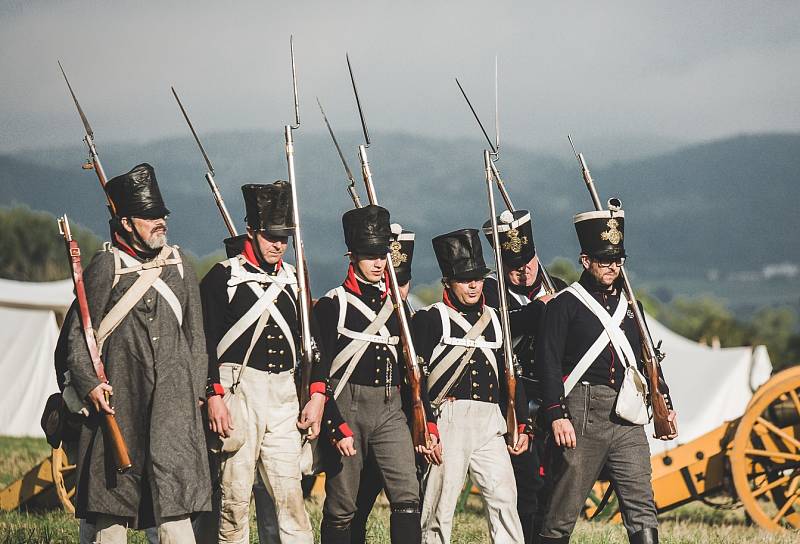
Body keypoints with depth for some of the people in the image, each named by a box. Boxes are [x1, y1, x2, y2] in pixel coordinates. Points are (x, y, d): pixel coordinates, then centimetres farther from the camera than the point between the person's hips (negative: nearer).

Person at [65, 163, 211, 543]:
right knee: (110, 510, 1)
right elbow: (78, 333, 1)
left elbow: (196, 335, 19)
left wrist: (196, 390, 11)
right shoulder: (106, 266, 1)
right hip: (119, 395, -2)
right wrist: (89, 384, -12)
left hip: (173, 399, 2)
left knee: (175, 504, -8)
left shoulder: (179, 266, 13)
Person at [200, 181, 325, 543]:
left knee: (290, 493, 1)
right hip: (238, 388, -4)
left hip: (284, 393, 4)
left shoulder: (292, 280, 15)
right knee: (235, 495, -3)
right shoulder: (223, 276, 0)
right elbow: (206, 343, -5)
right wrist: (214, 397, -13)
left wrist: (317, 396, 7)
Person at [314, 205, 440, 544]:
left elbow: (412, 371, 18)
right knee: (340, 509, 1)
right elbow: (319, 372, -5)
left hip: (391, 411, 4)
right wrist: (338, 428, -14)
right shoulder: (332, 305, -1)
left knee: (407, 497, -11)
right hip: (347, 407, -4)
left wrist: (427, 425, 10)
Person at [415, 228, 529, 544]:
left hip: (490, 424, 5)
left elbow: (510, 376, 19)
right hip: (447, 420, -5)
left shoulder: (495, 321, 18)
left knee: (504, 499, -3)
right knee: (440, 504, -5)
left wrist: (520, 426, 12)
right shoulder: (430, 320, 1)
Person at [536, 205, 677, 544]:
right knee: (563, 509, -1)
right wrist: (557, 415, -16)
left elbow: (647, 360, 27)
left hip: (627, 420, 5)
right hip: (582, 417, -5)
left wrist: (664, 404, 15)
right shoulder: (564, 305, 1)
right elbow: (548, 361, -7)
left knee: (641, 506, -6)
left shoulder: (630, 306, 19)